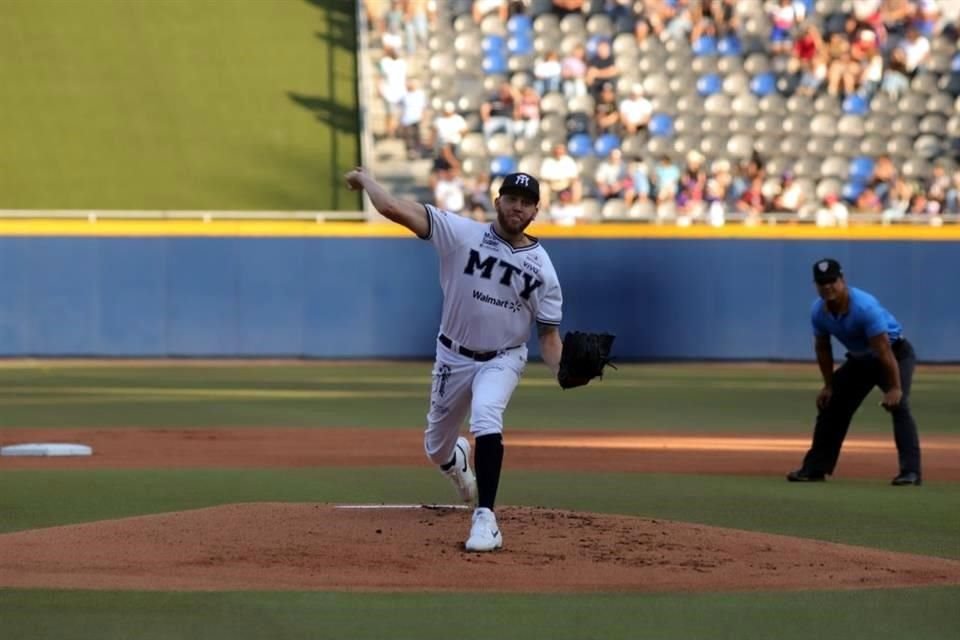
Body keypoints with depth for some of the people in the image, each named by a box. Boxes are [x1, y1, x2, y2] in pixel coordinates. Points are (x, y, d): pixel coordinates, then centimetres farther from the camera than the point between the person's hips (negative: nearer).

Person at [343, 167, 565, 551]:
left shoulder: (542, 268, -8)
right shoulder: (462, 234, -14)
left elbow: (548, 334, -6)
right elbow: (394, 209, -19)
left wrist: (563, 370, -25)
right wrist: (365, 179, -9)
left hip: (502, 360, -1)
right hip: (454, 357, 1)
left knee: (486, 417, -32)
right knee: (436, 449, 15)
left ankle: (485, 519, -30)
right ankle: (456, 459, 56)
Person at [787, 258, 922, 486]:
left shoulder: (864, 307, -34)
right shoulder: (818, 312, -13)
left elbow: (884, 350, -33)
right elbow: (823, 348, 3)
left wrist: (894, 387, -34)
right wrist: (829, 385, 3)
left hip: (896, 354, -7)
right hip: (859, 359, 7)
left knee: (898, 404, -26)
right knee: (830, 405, 7)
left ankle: (911, 471, -29)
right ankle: (815, 468, 18)